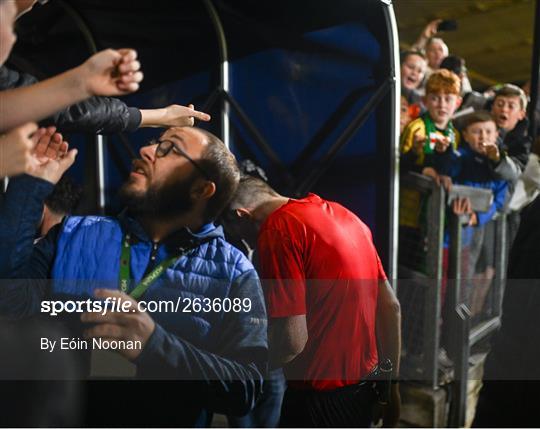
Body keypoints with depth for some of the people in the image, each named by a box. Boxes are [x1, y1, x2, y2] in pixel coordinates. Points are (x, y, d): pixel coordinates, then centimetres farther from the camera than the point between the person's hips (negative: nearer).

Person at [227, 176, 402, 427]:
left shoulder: (277, 229, -19)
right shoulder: (340, 212, 6)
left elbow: (292, 339, -24)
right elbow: (390, 307, 9)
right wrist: (391, 384, 17)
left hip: (320, 398, -8)